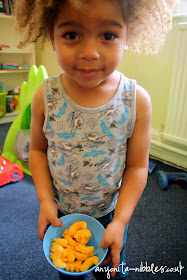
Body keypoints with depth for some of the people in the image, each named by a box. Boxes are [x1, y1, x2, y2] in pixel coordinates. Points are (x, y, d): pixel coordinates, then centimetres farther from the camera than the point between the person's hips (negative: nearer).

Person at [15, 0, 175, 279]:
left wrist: (120, 221, -17)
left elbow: (137, 166, -14)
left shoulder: (137, 100, -21)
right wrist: (45, 200, -13)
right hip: (59, 212, 2)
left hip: (110, 213, 0)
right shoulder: (45, 97, -19)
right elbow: (38, 149, -5)